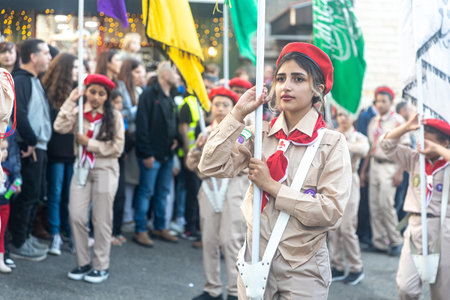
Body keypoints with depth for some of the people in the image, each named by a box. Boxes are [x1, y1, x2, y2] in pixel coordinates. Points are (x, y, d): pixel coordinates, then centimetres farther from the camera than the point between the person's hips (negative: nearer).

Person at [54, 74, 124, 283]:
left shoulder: (114, 116, -2)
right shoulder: (78, 113, 4)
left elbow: (117, 148, -8)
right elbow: (60, 127, -13)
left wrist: (89, 143, -10)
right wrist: (70, 102, -12)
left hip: (105, 170, -2)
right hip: (82, 169, 3)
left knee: (101, 220, 3)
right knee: (76, 217, -2)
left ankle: (101, 266, 13)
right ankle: (83, 263, 13)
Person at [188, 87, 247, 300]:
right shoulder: (206, 132, 16)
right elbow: (191, 164, 12)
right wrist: (198, 147, -5)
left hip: (233, 186, -4)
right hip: (209, 186, 5)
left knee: (231, 239, -8)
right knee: (209, 240, 5)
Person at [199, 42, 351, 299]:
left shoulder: (332, 143, -7)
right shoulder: (261, 135, 3)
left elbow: (331, 210, -16)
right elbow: (211, 167, -7)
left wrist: (272, 186, -15)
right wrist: (238, 114, -7)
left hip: (303, 267, -2)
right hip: (256, 258, 3)